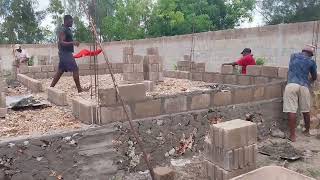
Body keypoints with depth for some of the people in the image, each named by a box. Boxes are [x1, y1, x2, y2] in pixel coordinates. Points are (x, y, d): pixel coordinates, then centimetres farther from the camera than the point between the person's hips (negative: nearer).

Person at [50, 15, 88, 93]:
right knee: (75, 69, -9)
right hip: (66, 53, -10)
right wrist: (72, 43, -35)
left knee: (60, 71, 11)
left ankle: (51, 88, 14)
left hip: (66, 53, 10)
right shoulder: (63, 30, -13)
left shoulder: (67, 29, 17)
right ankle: (79, 89, -5)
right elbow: (62, 43, -24)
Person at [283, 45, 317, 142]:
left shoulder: (293, 56, 16)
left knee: (291, 111, -5)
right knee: (306, 111, 16)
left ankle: (292, 135, -6)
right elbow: (314, 77, 23)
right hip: (304, 86, 1)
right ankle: (307, 131, 33)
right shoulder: (311, 62, 12)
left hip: (291, 85, -1)